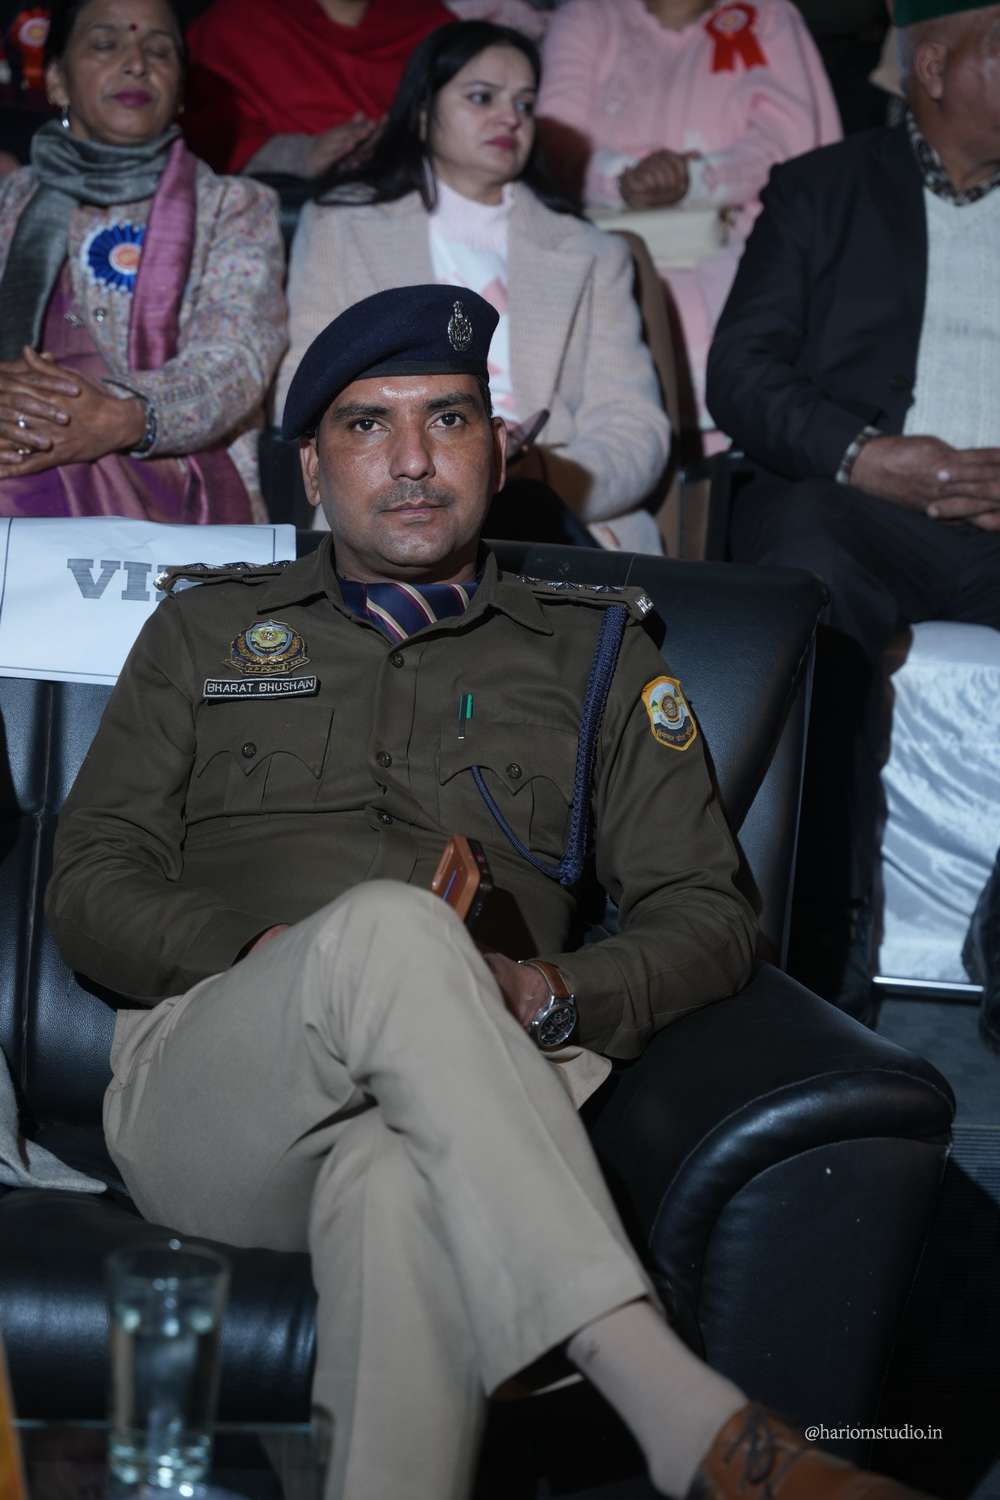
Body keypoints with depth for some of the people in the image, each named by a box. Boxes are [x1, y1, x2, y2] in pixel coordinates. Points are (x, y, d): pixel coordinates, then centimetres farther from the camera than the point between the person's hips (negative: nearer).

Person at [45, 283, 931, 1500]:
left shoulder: (596, 654, 21)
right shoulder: (207, 629, 22)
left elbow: (707, 918, 14)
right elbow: (89, 886, 14)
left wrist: (546, 992, -8)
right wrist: (266, 951, -8)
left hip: (455, 1108, 0)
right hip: (203, 1101, 1)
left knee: (403, 1181, -40)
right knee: (389, 921, -35)